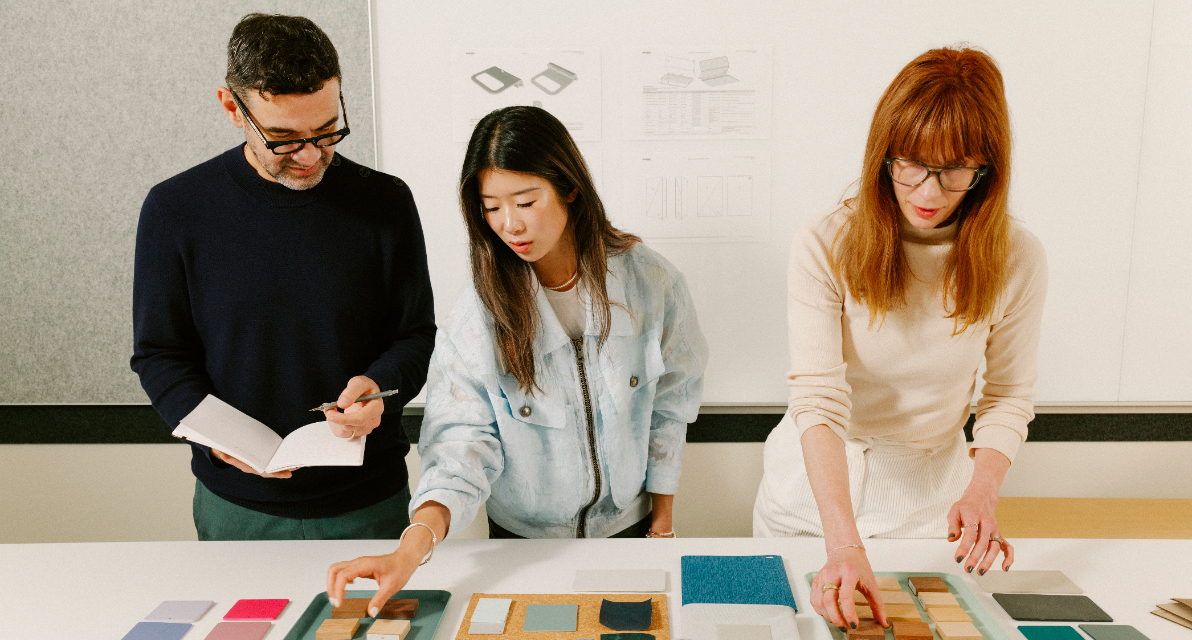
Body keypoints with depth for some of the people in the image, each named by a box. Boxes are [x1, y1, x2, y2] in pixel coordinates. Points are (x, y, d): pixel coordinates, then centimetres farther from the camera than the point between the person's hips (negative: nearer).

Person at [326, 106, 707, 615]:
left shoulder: (651, 282, -16)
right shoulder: (480, 311, -19)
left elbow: (669, 405, -4)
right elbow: (465, 436, -23)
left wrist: (663, 516, 3)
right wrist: (413, 547, -39)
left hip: (626, 523, 1)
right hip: (522, 535, -1)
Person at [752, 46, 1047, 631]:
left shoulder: (1016, 259, -13)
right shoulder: (825, 246, -21)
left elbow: (1008, 396, -3)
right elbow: (817, 400, -28)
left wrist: (981, 493, -22)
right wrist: (844, 546, -38)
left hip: (927, 498, 1)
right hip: (814, 482, -1)